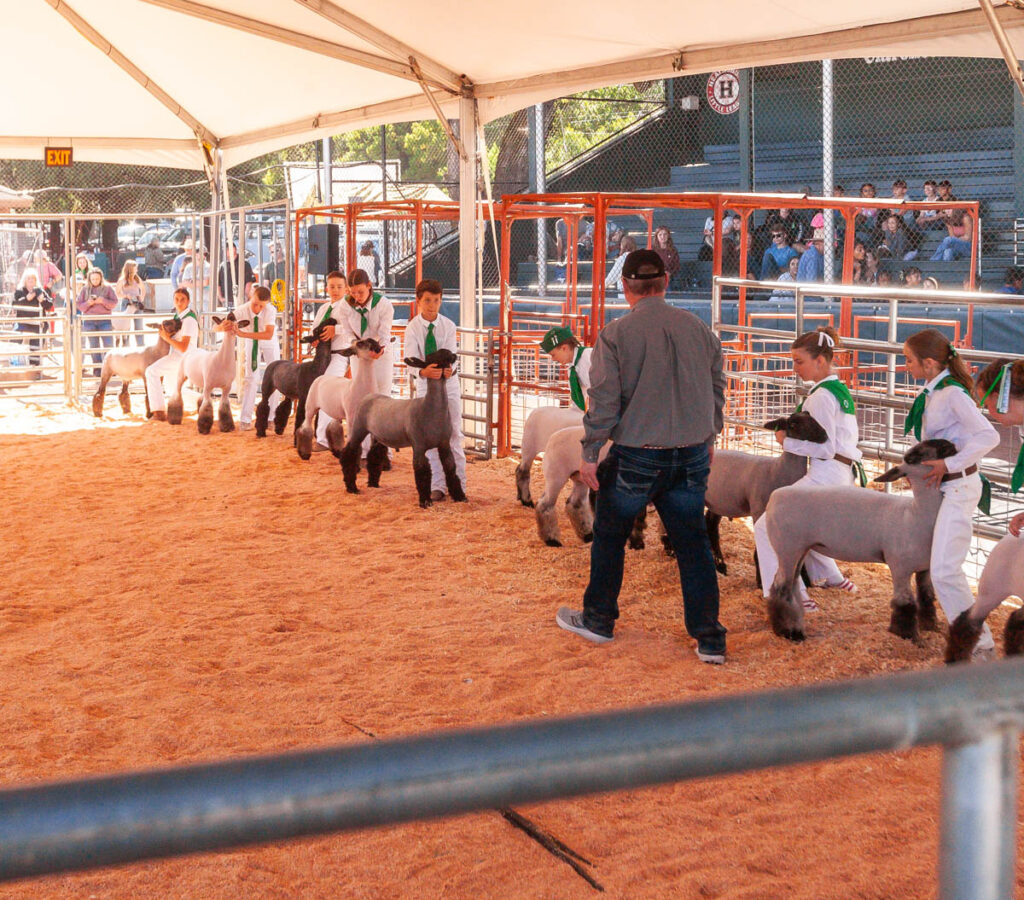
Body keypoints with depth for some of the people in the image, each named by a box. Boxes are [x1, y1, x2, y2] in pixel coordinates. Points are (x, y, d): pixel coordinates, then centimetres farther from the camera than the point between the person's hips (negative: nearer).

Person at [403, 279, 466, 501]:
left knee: (454, 434, 3)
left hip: (448, 384, 0)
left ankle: (458, 485, 10)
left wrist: (446, 368, -41)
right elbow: (411, 358, -22)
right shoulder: (412, 328, -9)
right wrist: (423, 371, -44)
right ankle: (437, 486, 10)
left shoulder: (448, 326, -5)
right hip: (425, 385, 0)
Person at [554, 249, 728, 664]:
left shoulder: (616, 334, -10)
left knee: (609, 537, 16)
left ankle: (598, 620, 28)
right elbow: (716, 391, 13)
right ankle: (709, 639, 8)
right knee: (693, 544, 9)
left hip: (635, 456, -3)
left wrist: (590, 452, -3)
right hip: (692, 456, 3)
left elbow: (604, 402, -12)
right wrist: (708, 436, 28)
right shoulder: (699, 330, 3)